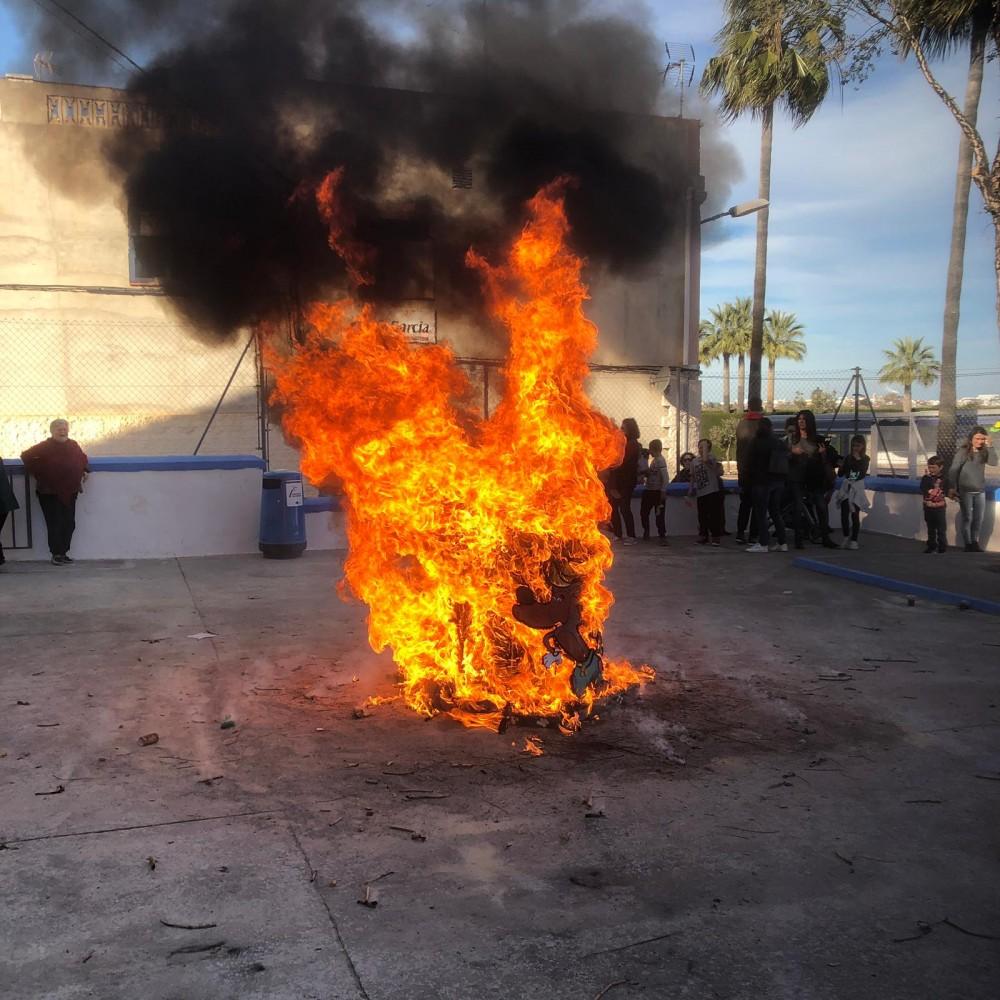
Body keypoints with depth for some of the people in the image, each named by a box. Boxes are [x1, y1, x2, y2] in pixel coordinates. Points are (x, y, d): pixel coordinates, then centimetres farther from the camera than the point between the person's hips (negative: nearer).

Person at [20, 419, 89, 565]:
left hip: (70, 491, 5)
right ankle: (56, 554, 3)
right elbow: (26, 456, -1)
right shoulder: (45, 447, -6)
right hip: (50, 493, -5)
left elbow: (83, 458, 25)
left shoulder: (73, 445, 7)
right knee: (55, 524, -5)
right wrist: (37, 472, -1)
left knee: (69, 524, 5)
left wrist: (84, 471, 11)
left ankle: (63, 553, 16)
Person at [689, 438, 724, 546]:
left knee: (714, 515, -3)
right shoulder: (694, 461, 13)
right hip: (700, 493, 5)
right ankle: (703, 536, 19)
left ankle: (716, 537, 4)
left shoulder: (712, 457, -3)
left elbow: (705, 460, -28)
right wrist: (690, 491, 15)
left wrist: (705, 446, -16)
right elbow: (693, 477, 18)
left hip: (712, 491, -5)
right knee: (702, 516, 9)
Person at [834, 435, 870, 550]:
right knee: (844, 513, -2)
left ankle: (854, 540, 1)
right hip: (846, 487, 3)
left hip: (857, 488, -3)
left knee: (855, 515, -3)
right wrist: (842, 465, -8)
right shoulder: (848, 458, 7)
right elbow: (841, 473, 8)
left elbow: (863, 472, -14)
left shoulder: (865, 459, 1)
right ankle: (846, 537, 13)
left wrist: (858, 459, -14)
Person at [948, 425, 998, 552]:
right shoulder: (963, 452, -10)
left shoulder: (984, 452, 2)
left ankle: (975, 543, 20)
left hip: (980, 491, 4)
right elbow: (953, 470, -12)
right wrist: (952, 488, -17)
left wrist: (990, 446, -19)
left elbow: (993, 462, -13)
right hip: (965, 491, -4)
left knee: (978, 519, 9)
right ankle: (968, 545, 11)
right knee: (967, 518, 3)